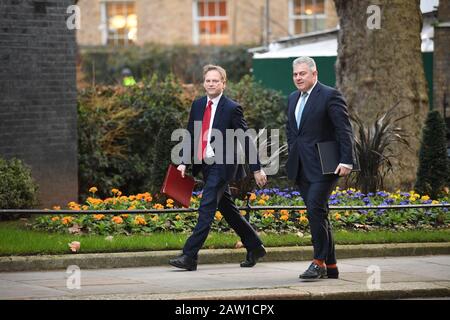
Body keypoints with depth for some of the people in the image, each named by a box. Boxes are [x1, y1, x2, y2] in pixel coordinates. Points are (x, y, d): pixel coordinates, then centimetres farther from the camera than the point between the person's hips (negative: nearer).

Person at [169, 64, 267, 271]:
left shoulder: (232, 108, -9)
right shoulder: (198, 105, 8)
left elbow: (246, 140, -7)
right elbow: (191, 136, 13)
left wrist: (257, 169, -7)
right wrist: (184, 162, 3)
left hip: (222, 166, -7)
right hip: (206, 166, 7)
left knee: (206, 209, -13)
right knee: (228, 211, 15)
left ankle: (189, 256, -14)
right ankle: (254, 247, 29)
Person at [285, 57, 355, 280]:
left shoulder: (330, 96, -8)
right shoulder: (293, 98, 16)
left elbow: (344, 130, -12)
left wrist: (346, 161, -18)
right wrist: (292, 154, 18)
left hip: (323, 167, -8)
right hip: (301, 167, 8)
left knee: (316, 210, -16)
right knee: (317, 214, 9)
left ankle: (319, 262, -11)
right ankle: (330, 266, 14)